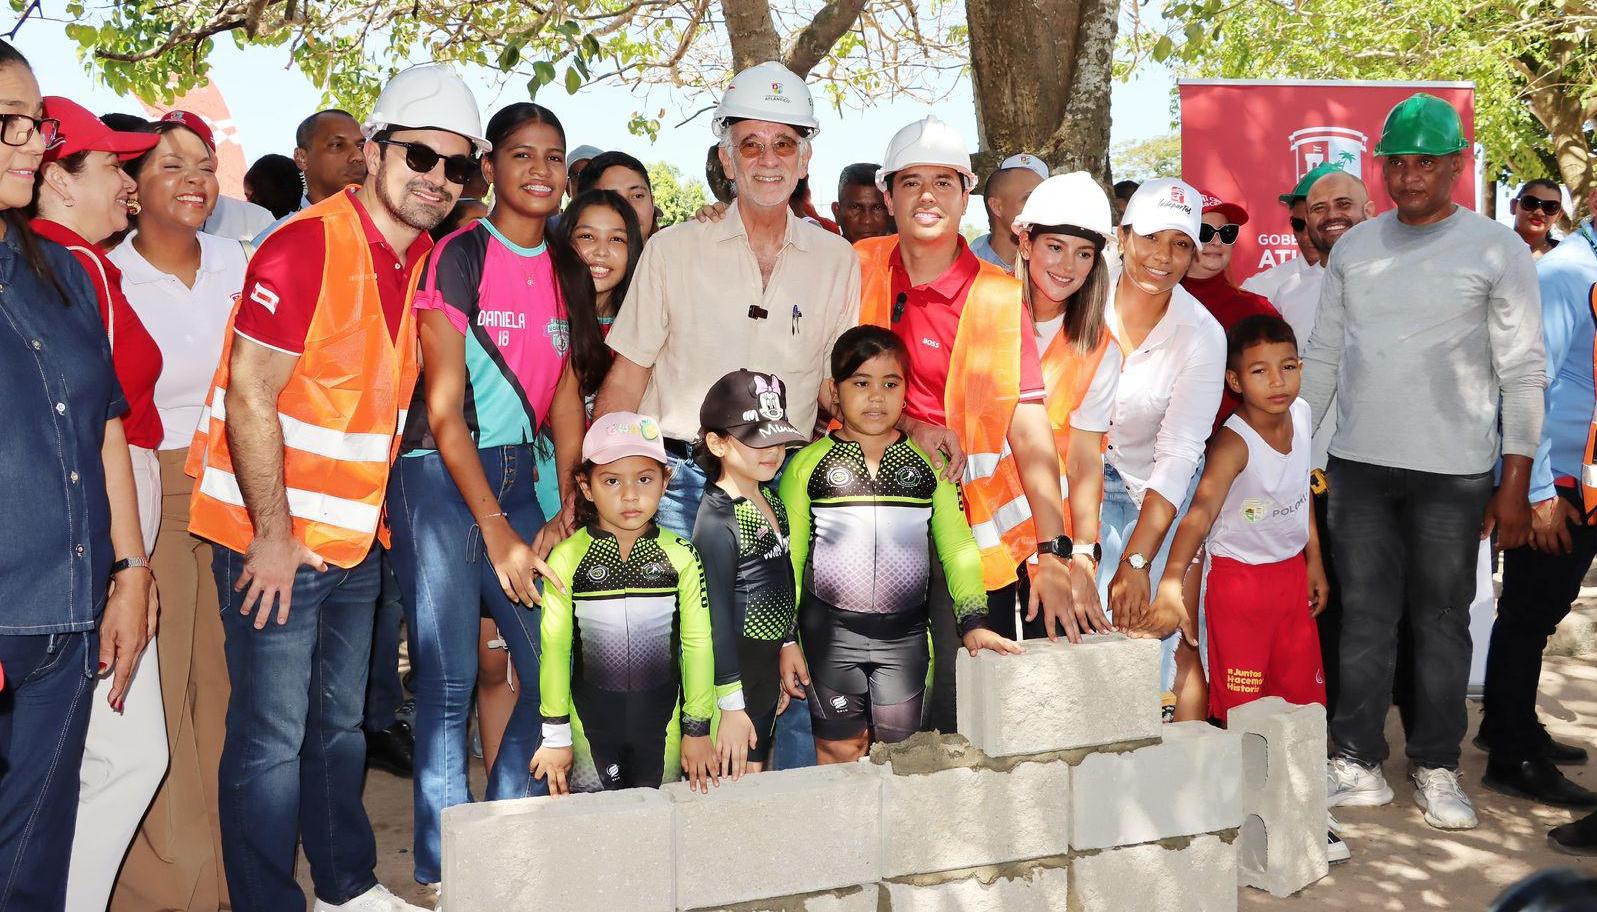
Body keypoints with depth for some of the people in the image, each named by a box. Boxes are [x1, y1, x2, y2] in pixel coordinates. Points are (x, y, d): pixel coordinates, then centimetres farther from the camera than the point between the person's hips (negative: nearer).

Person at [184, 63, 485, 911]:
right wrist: (274, 534, -17)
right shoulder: (306, 246, -17)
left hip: (356, 537, 8)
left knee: (340, 723, 19)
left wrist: (370, 516, 12)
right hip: (276, 538, -7)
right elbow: (249, 396, -19)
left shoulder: (424, 258, 6)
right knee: (273, 739, 1)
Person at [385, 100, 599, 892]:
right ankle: (443, 867, 15)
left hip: (516, 475, 6)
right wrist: (497, 533, -14)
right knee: (449, 681, -2)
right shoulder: (459, 256, -8)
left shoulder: (568, 270, 10)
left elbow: (565, 398, 10)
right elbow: (444, 406, -11)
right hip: (440, 478, -6)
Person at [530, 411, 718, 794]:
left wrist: (697, 728, 0)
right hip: (591, 717, 0)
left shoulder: (680, 556, -5)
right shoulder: (568, 557, -8)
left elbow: (697, 644, -2)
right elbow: (554, 647, -3)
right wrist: (556, 734, -1)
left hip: (662, 718, 1)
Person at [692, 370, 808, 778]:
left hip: (767, 665, 8)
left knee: (757, 773, 16)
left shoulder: (769, 499, 6)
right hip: (734, 671, -8)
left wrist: (789, 644, 21)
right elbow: (717, 618, -20)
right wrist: (732, 705, -18)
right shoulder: (718, 521, -21)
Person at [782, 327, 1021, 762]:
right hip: (830, 632, -2)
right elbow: (788, 559, 1)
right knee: (841, 749, 4)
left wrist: (973, 620, -5)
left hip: (905, 633, 2)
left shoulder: (929, 463, 5)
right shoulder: (808, 464, 0)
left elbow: (957, 546, 5)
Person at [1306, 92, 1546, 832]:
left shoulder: (1497, 251, -2)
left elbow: (1523, 373, -3)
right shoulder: (1353, 248, 9)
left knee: (1441, 623, 7)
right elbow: (1322, 356, 12)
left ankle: (1437, 769, 20)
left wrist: (1516, 481, -7)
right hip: (1358, 465, 3)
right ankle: (1357, 766, 15)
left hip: (1452, 470, -3)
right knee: (1366, 618, 7)